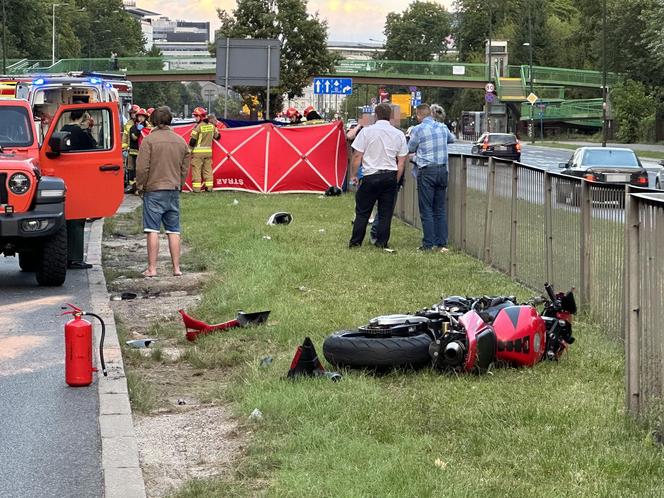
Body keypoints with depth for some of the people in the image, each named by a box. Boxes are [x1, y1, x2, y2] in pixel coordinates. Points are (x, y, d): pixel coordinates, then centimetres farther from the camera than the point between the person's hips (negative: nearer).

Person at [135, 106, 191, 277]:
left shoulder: (149, 140, -9)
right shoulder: (181, 141, 7)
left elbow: (142, 167, -11)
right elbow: (185, 169, 12)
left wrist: (140, 186, 2)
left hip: (154, 190, -4)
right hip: (174, 190, 5)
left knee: (153, 230, -3)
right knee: (174, 231, 9)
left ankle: (152, 268, -3)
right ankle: (176, 268, 10)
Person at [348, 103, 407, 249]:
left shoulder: (367, 131, -5)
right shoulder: (399, 134, 4)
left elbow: (357, 156, -5)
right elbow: (401, 162, 6)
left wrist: (353, 175, 5)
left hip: (371, 175, -2)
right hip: (390, 176, 2)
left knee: (362, 211, 5)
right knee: (386, 212, 8)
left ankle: (355, 242, 8)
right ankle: (382, 242, 9)